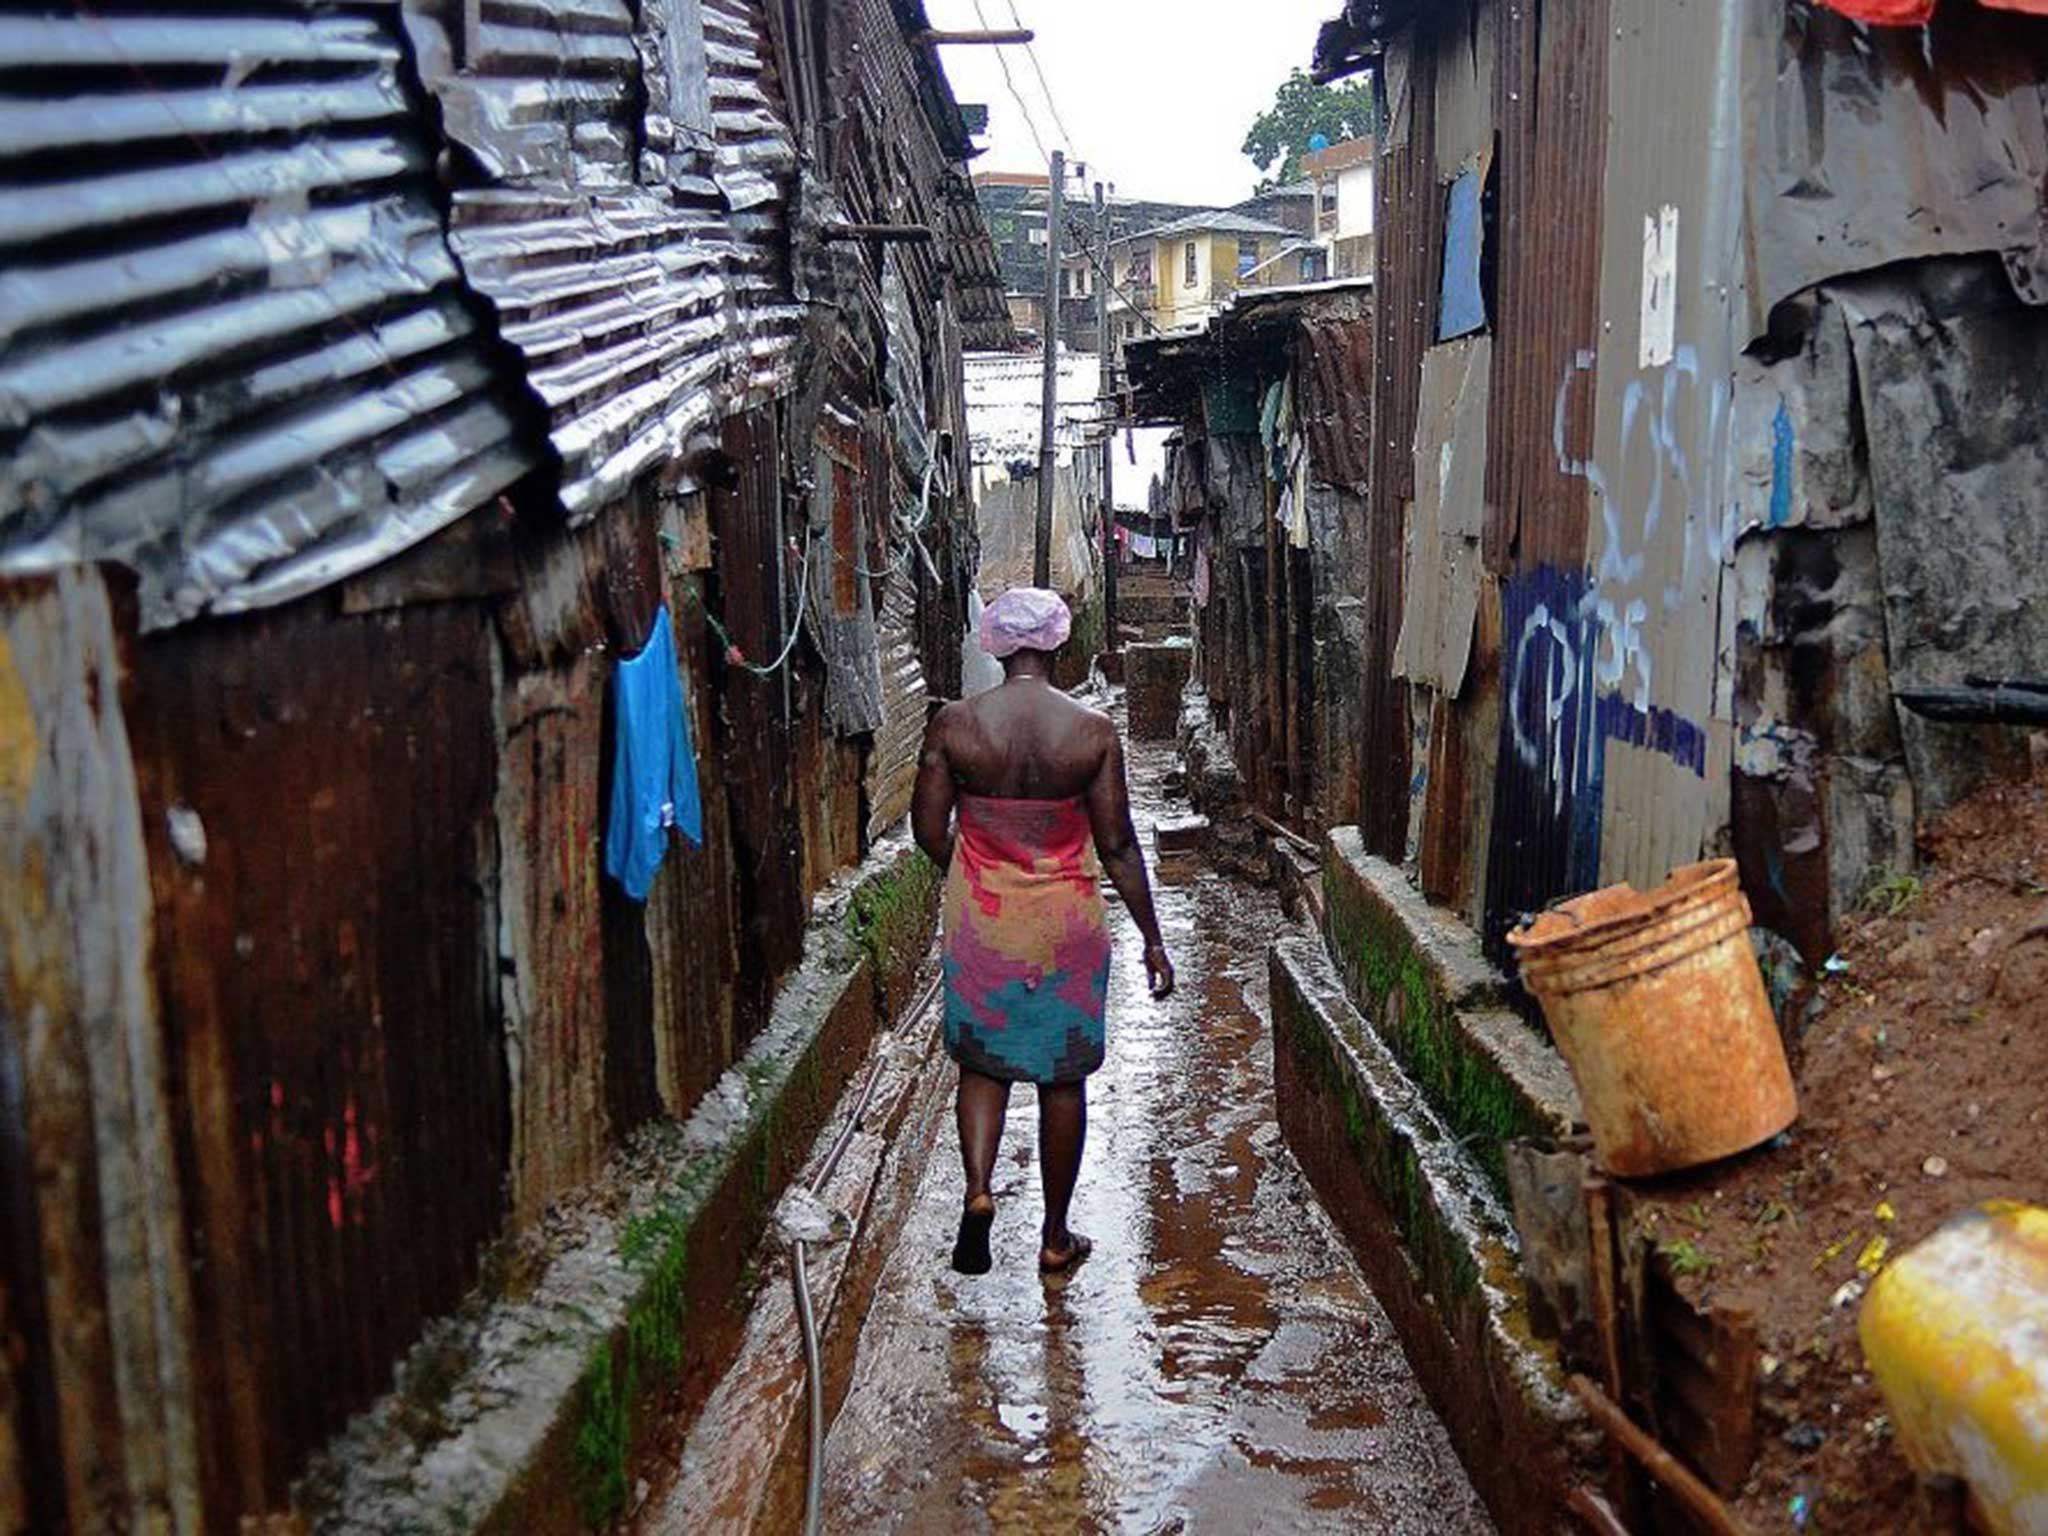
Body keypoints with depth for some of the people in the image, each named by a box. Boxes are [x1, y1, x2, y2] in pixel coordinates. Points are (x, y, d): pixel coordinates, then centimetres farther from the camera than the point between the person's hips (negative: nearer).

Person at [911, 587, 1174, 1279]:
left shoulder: (953, 724, -8)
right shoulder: (1093, 730, -10)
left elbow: (929, 830, -3)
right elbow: (1116, 845, -7)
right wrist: (1151, 937, 2)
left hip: (979, 919, 1)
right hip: (1067, 924, 0)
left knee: (982, 1063, 18)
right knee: (1063, 1077, 13)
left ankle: (977, 1189, -4)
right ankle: (1056, 1237, 23)